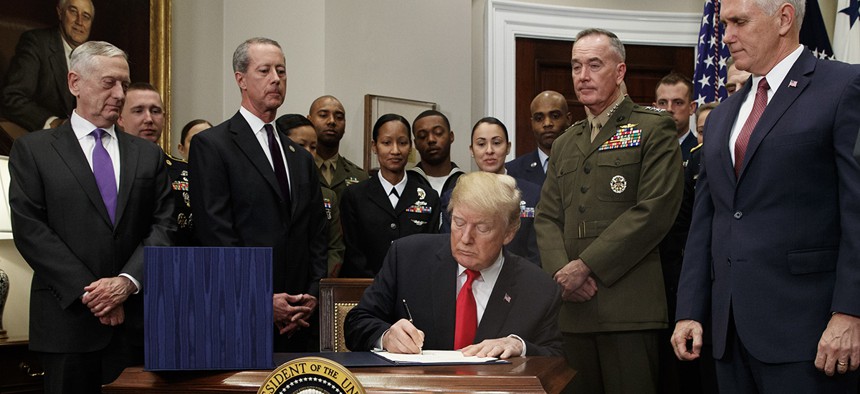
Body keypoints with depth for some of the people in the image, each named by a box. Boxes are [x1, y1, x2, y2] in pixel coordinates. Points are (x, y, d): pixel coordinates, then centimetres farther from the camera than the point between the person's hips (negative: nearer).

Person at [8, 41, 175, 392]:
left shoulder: (148, 155, 13)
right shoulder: (33, 149, 4)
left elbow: (163, 227, 5)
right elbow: (29, 229, -5)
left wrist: (127, 281, -11)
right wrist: (90, 292, -12)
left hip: (138, 321, 2)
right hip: (68, 318, -2)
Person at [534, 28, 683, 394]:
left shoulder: (654, 130, 1)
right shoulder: (564, 144, 21)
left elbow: (654, 210, -10)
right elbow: (546, 217, 15)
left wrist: (587, 266, -13)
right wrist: (561, 272, -5)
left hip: (628, 306, -5)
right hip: (573, 305, 5)